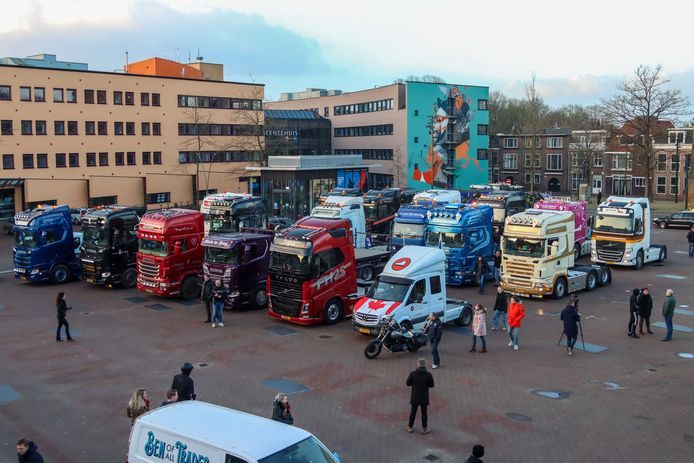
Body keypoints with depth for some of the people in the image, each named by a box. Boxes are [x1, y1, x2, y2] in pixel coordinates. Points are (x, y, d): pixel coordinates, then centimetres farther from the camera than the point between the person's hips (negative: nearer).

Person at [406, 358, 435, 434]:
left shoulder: (413, 373, -15)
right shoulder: (428, 374, -16)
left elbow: (408, 383, -7)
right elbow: (432, 385, -6)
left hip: (414, 397, 1)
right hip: (424, 398, -1)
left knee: (413, 411, 16)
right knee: (424, 412, 13)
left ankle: (410, 427, 28)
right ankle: (424, 429, 22)